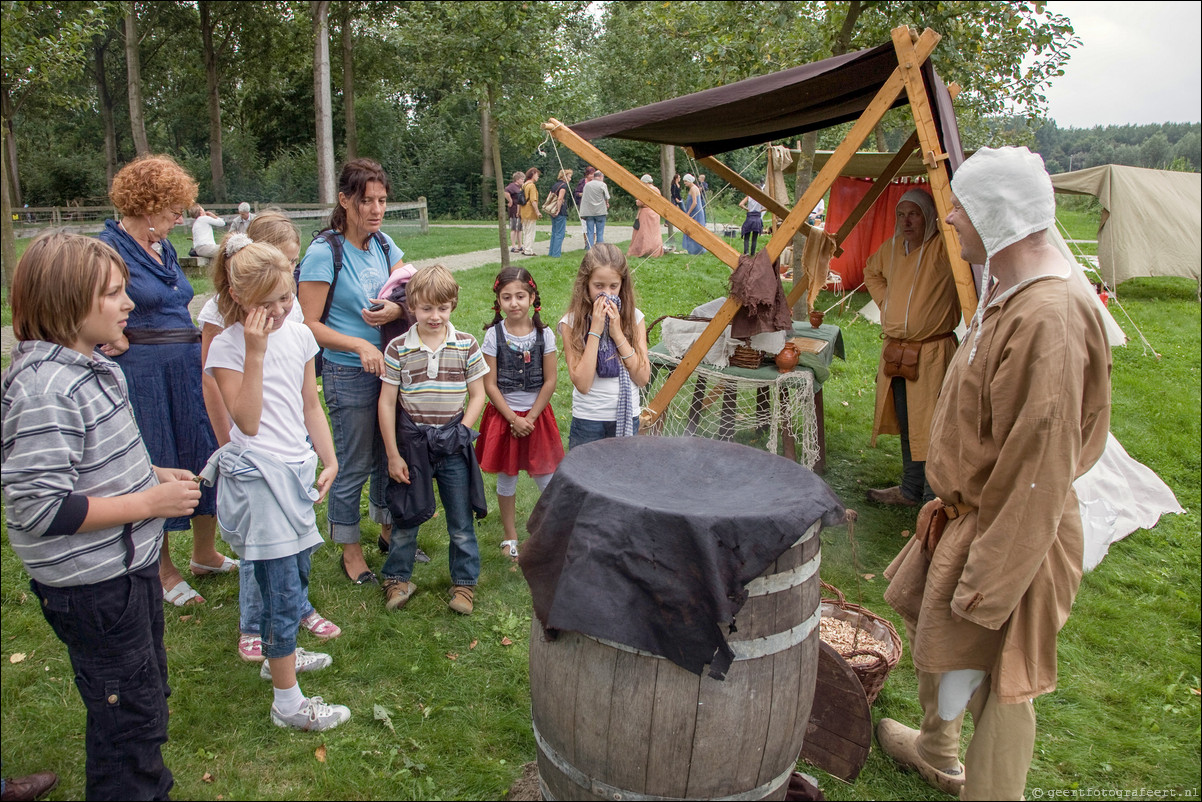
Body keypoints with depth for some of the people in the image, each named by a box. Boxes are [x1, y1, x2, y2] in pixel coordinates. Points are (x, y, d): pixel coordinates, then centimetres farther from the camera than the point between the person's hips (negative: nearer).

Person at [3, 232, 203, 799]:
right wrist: (149, 503, -23)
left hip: (130, 564, 10)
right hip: (90, 586, -10)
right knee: (128, 711, 7)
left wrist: (151, 474, 5)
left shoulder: (88, 366, 5)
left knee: (147, 693, 25)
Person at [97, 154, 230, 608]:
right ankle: (164, 573, 21)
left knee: (208, 455, 12)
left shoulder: (164, 249, 12)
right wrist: (117, 340, -10)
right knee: (155, 470, 4)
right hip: (143, 374, -7)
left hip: (188, 366, 8)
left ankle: (205, 555, 31)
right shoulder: (109, 248, -12)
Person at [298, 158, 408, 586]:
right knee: (353, 466, 5)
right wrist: (360, 346, -24)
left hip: (391, 365, 6)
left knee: (388, 456, 18)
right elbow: (309, 324, -15)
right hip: (348, 374, -6)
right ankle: (350, 550, 23)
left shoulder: (383, 244, 3)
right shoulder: (324, 253, -15)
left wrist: (397, 309, -13)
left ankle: (388, 530, 38)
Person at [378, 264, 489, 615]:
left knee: (461, 522, 8)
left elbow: (477, 395, 4)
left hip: (452, 445, 1)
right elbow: (387, 403, -4)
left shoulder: (466, 345, -3)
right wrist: (393, 454, -5)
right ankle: (397, 578, 33)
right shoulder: (398, 349, -7)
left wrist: (462, 432, -8)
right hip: (411, 442, 0)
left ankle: (464, 582, 26)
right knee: (406, 518, 13)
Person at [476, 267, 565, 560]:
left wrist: (530, 418, -9)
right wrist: (513, 418, -11)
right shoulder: (494, 335, -8)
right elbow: (490, 385, -7)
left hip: (537, 415, 0)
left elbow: (549, 382, -5)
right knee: (506, 479, 11)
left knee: (546, 478, 5)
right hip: (503, 415, 0)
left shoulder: (544, 334, -6)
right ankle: (510, 537, 26)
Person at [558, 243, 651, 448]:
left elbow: (643, 378, -7)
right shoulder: (571, 323, -8)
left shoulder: (634, 318, -1)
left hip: (628, 419, 2)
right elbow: (582, 384, -17)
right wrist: (595, 331, -17)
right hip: (588, 422, -2)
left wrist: (617, 333, -13)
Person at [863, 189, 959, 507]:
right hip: (895, 352, 7)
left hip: (932, 352, -7)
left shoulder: (943, 248, -11)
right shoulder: (891, 249, 10)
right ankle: (910, 490, 32)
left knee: (931, 429, -7)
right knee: (906, 426, 18)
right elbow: (871, 273, 29)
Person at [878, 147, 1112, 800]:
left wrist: (989, 581, -23)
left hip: (1008, 531, -10)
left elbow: (1041, 465, -28)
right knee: (930, 624, 25)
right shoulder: (1009, 292, 5)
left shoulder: (1048, 315, -27)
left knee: (993, 677, 4)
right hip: (968, 510, 10)